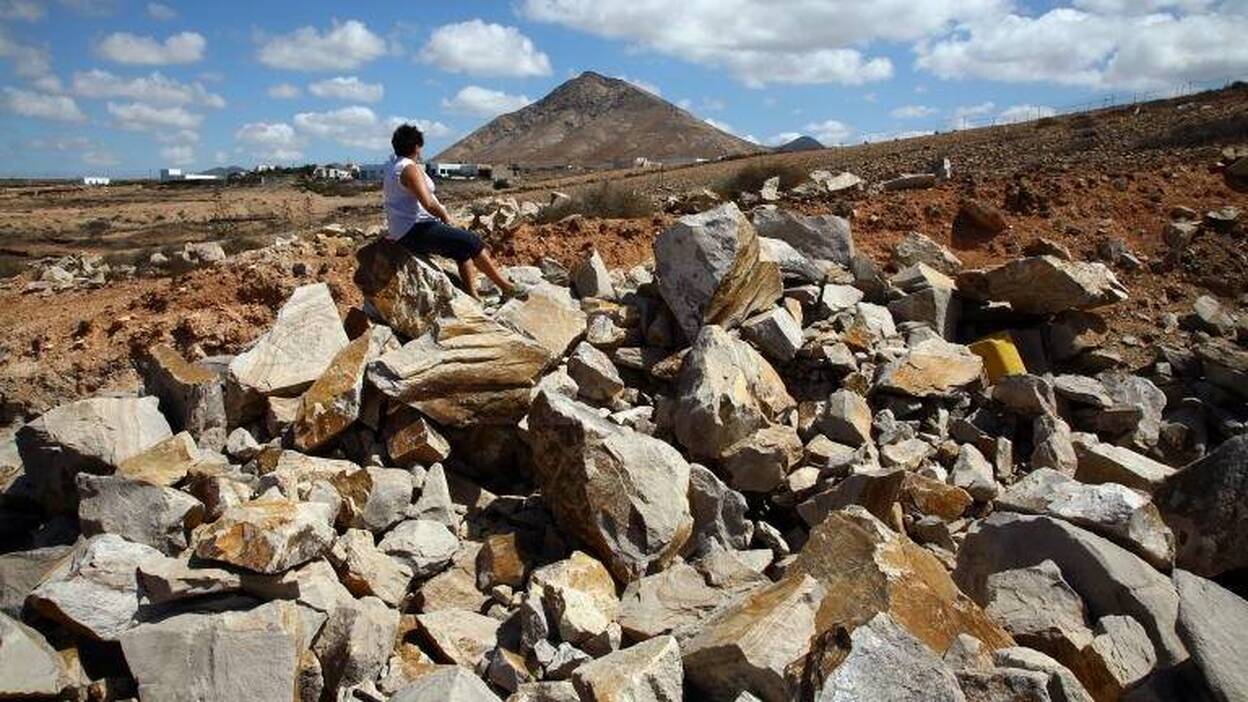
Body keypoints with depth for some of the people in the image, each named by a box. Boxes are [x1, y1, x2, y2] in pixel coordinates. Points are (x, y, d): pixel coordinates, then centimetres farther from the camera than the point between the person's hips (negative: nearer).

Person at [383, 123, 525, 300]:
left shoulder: (391, 166, 14)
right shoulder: (410, 168, -17)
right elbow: (428, 204, -27)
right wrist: (445, 217, -7)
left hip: (403, 233, 11)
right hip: (416, 231, -11)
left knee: (463, 249, 14)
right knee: (472, 242, -8)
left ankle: (473, 296, 9)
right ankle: (506, 286, -2)